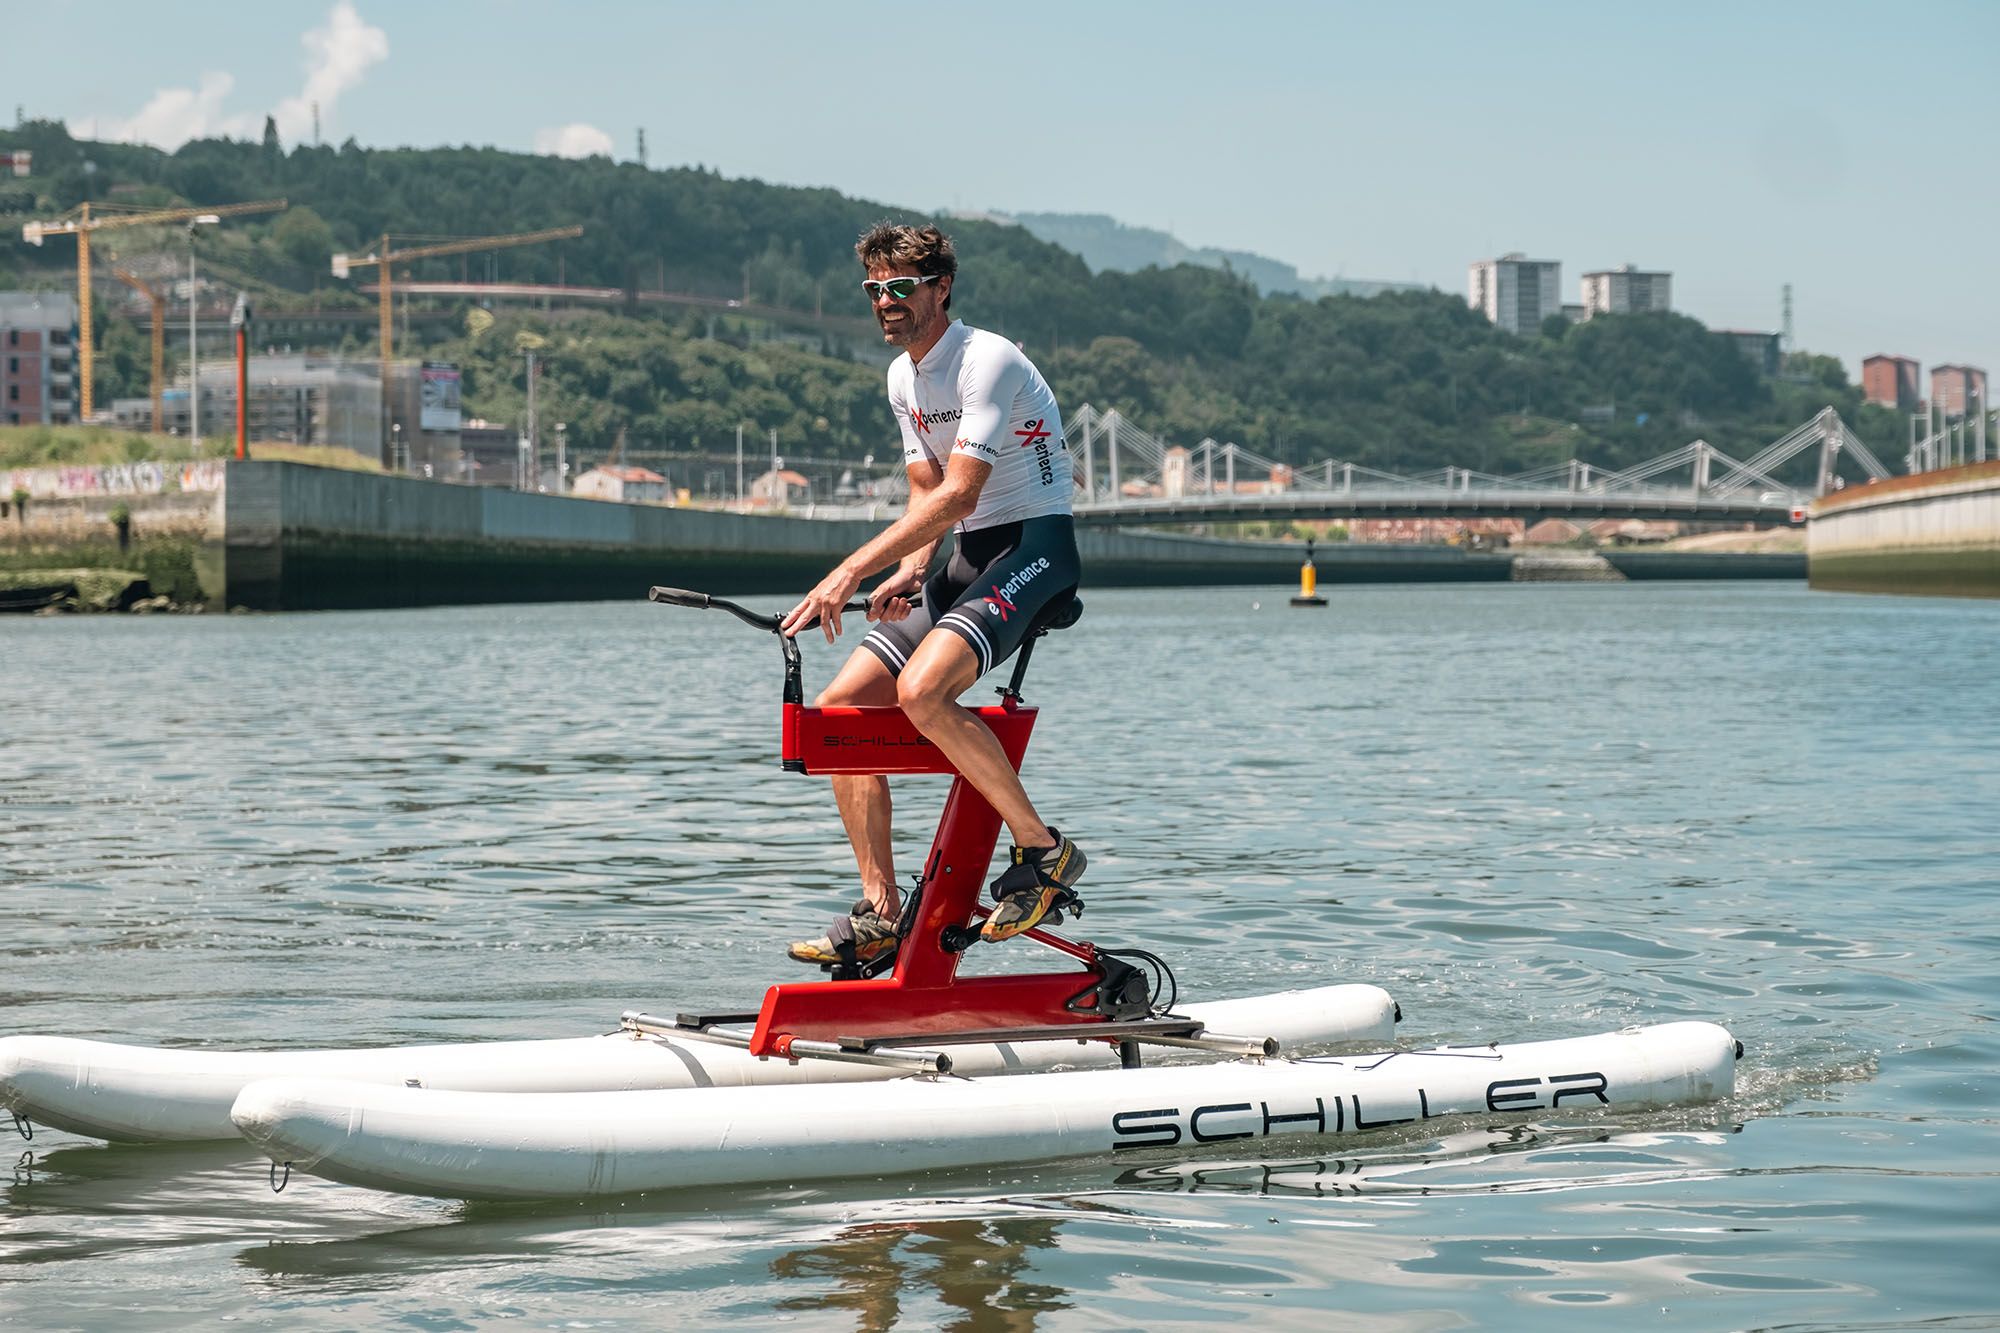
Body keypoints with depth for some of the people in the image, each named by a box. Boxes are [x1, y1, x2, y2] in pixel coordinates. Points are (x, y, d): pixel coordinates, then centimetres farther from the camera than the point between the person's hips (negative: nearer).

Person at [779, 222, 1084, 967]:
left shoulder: (987, 360, -16)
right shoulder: (903, 378, 12)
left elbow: (959, 495, -25)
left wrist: (852, 571, -29)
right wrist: (907, 572, -7)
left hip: (1033, 548, -9)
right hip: (968, 561, 9)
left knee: (921, 691, -31)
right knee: (841, 707, -2)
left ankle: (1043, 851, -15)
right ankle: (880, 913, 1)